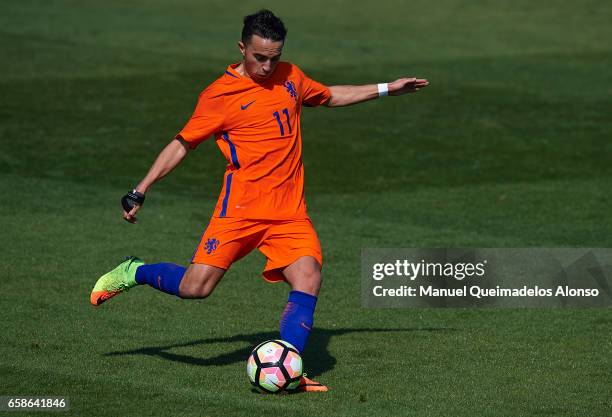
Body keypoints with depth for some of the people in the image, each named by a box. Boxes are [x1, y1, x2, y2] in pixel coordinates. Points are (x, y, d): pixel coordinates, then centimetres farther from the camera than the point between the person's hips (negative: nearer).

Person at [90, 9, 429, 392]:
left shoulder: (289, 77, 13)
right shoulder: (220, 95, -3)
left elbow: (331, 96, 31)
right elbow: (182, 144, 4)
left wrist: (386, 89, 30)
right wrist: (141, 191, 1)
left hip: (290, 211, 4)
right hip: (242, 207, -4)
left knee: (309, 279, -18)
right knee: (196, 287, -11)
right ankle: (133, 273, 17)